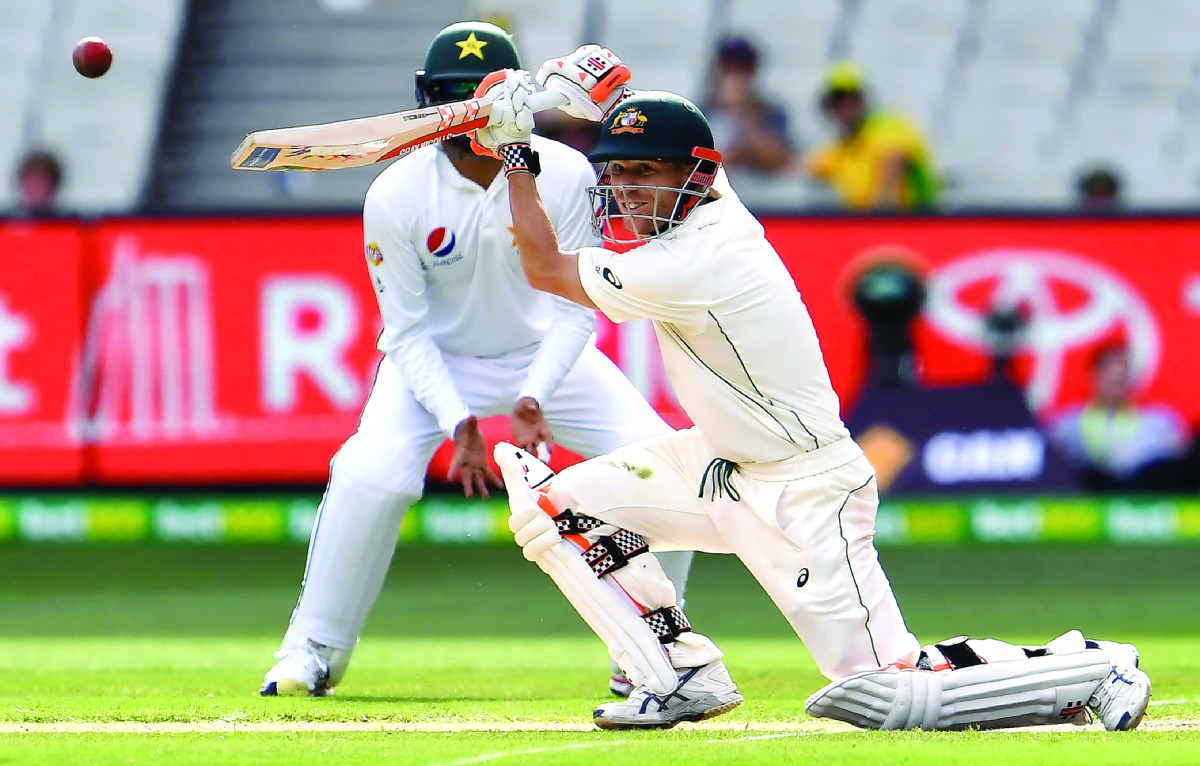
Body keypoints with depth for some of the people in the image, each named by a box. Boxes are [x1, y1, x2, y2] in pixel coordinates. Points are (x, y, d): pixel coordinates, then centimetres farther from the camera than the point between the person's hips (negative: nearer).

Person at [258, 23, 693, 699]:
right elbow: (408, 330, -15)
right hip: (436, 360, -2)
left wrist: (533, 400, -30)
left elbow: (575, 308, -15)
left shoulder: (566, 175, -19)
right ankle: (314, 653, -11)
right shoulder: (396, 196, -21)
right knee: (373, 471, -29)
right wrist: (457, 422, -29)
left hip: (545, 354, 2)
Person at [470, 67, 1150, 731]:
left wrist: (517, 153, -7)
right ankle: (687, 675, 9)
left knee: (888, 694, -11)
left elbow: (547, 269, -13)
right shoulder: (719, 207, -1)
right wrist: (607, 98, 19)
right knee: (553, 505, 0)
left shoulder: (686, 270, -26)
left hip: (802, 498, -10)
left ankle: (1091, 671, 4)